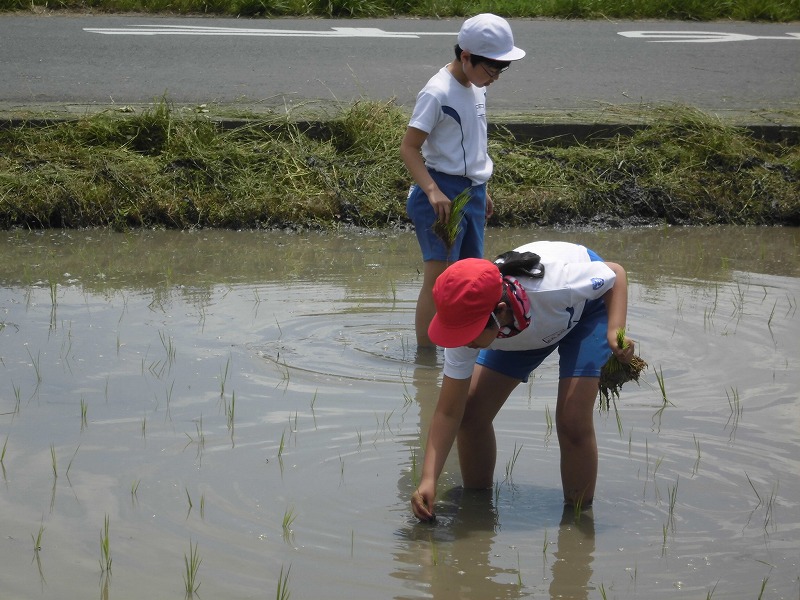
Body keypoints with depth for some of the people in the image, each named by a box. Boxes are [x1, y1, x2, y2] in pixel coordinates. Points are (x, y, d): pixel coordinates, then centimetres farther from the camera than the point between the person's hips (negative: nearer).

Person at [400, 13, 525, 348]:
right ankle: (425, 354, -9)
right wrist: (433, 191, -30)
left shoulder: (477, 89, 10)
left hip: (472, 191, 9)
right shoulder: (437, 93, -16)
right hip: (443, 194, -9)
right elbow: (409, 147, -18)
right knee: (439, 277, -11)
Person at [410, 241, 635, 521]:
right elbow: (449, 412, -26)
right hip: (525, 327, 4)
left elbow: (615, 273, -25)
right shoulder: (467, 324, -32)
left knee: (573, 421, -20)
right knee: (471, 411, -5)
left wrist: (615, 332, -41)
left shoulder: (554, 286, -46)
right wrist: (428, 480, -35)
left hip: (589, 303, -4)